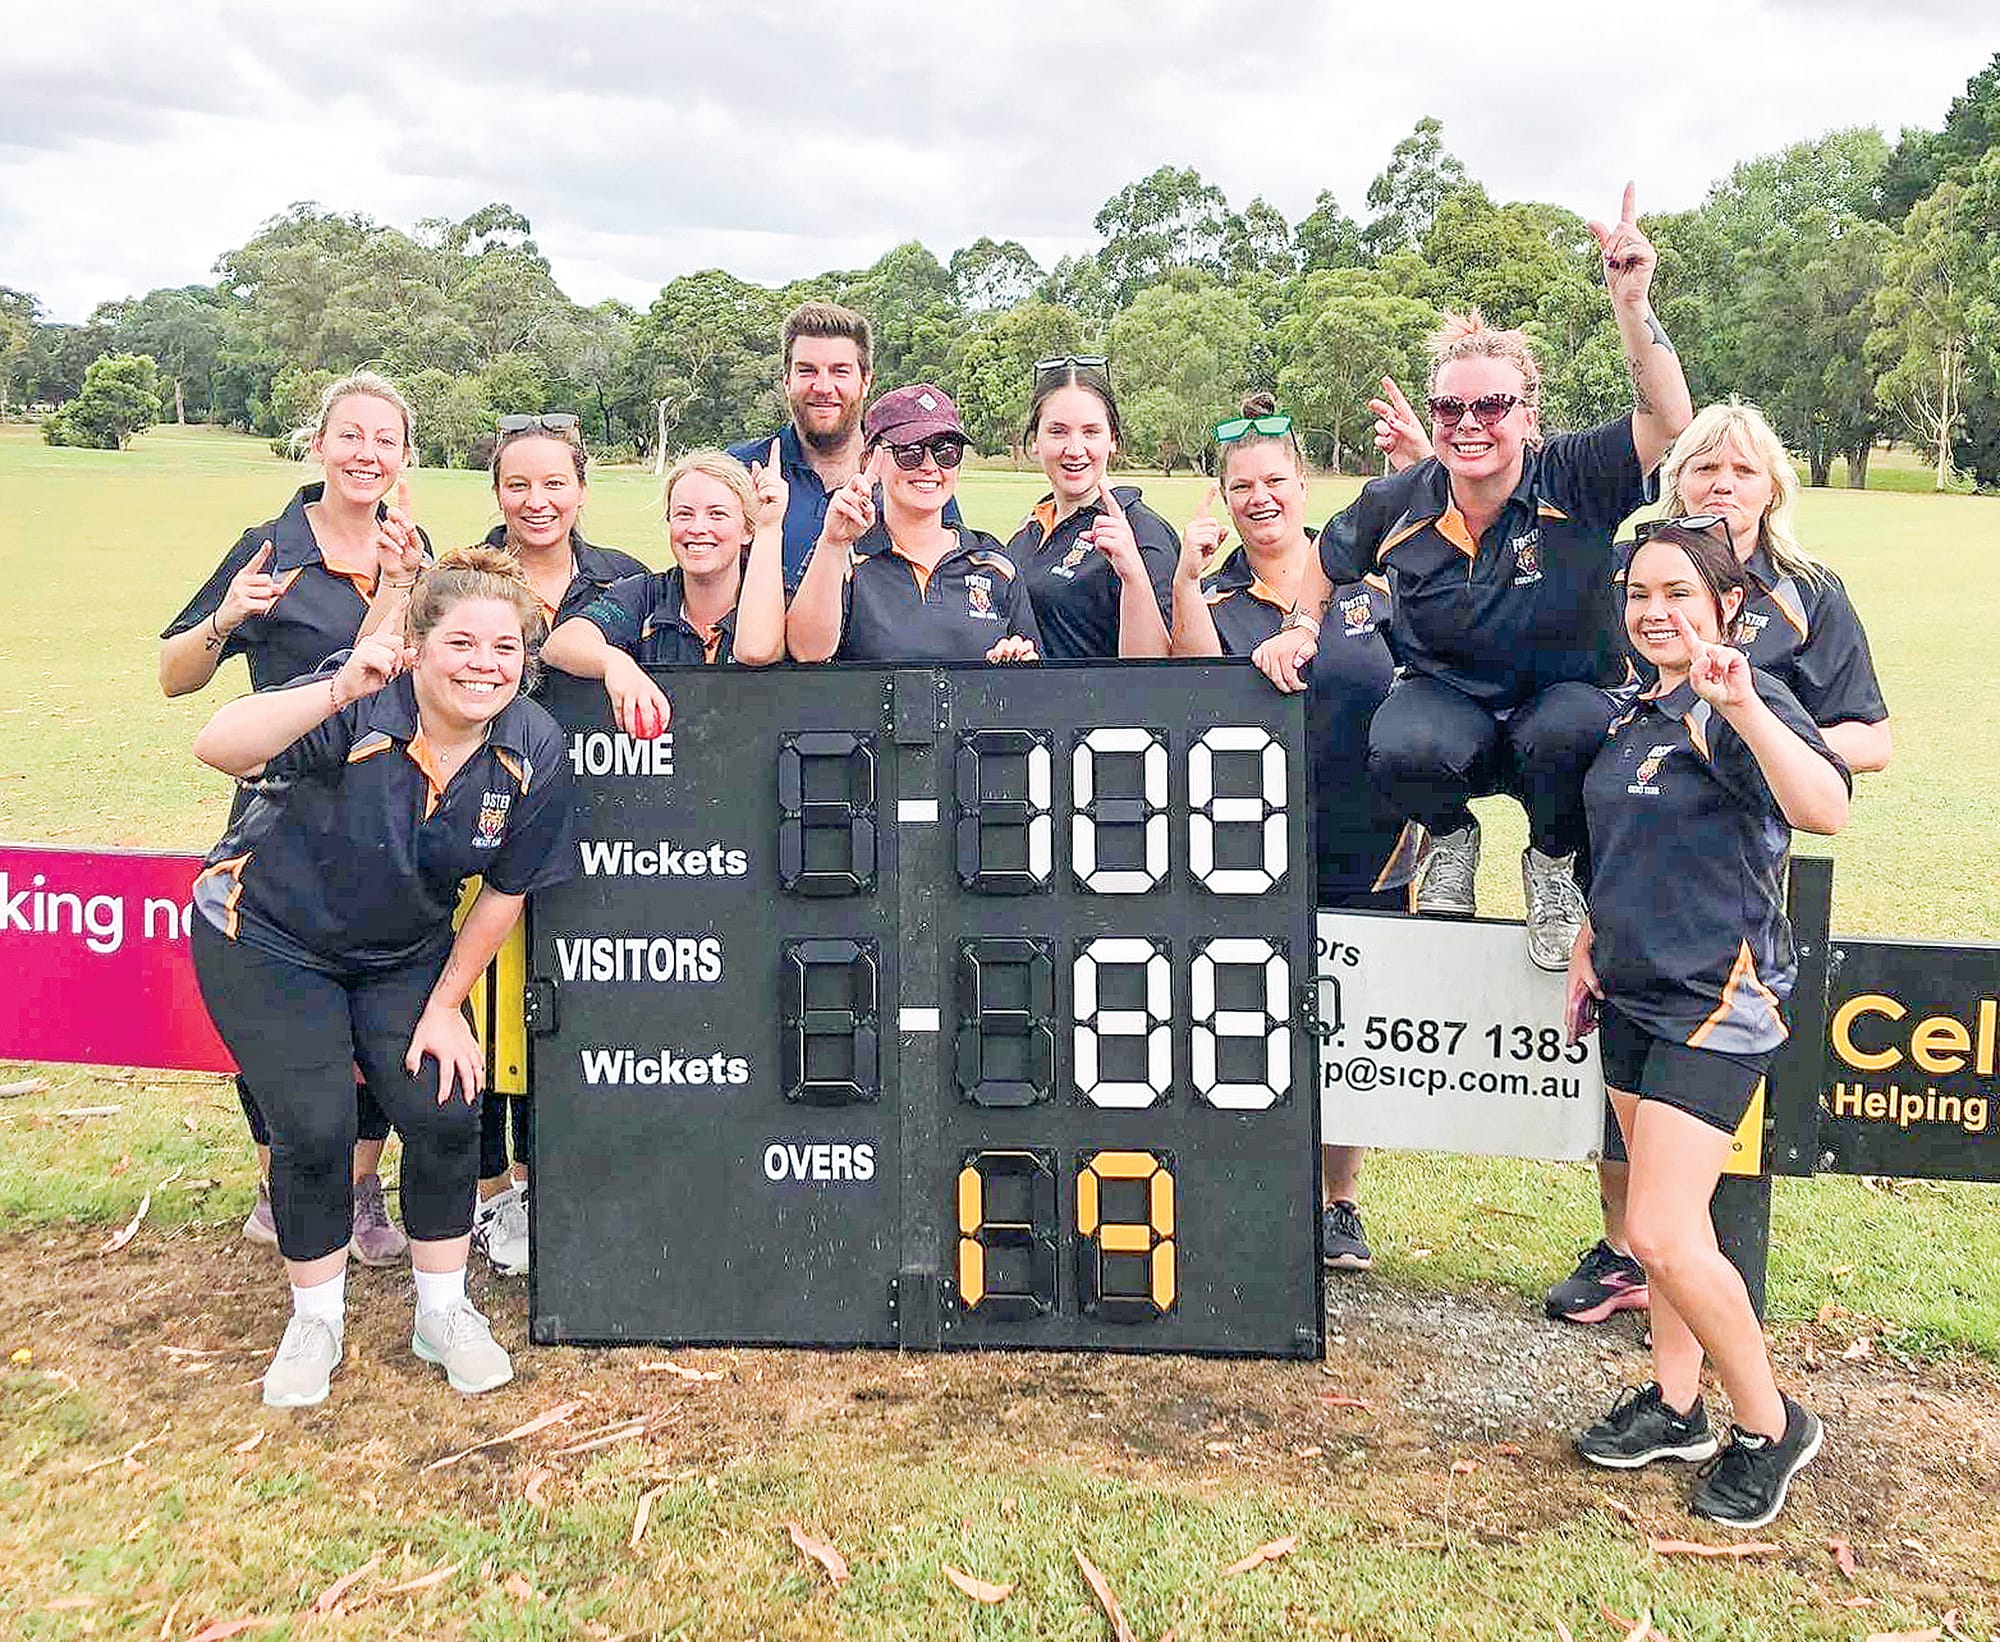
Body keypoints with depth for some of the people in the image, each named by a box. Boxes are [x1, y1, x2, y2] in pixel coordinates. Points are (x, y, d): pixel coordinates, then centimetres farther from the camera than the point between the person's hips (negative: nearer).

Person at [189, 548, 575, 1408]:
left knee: (445, 1114, -7)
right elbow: (218, 748, -45)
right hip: (269, 941, -3)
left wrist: (445, 1006, -1)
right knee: (315, 1129, -9)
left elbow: (503, 893, -4)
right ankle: (315, 1323, 17)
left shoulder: (535, 750, -16)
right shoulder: (363, 704, -29)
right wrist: (339, 693, -58)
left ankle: (443, 1313, 17)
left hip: (402, 953, 3)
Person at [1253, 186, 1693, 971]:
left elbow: (1668, 421, -32)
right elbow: (1330, 557, 17)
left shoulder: (1573, 481, -14)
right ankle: (1450, 838, 6)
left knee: (1568, 732, -40)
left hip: (1564, 695, -1)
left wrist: (1632, 304, -42)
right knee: (1400, 750, -35)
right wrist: (1300, 628, 4)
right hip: (1447, 694, 2)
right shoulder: (1398, 501, -4)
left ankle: (1552, 864, -2)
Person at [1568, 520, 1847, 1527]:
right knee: (1665, 1220, 16)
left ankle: (1769, 1424, 9)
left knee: (1662, 1235, -11)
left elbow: (1826, 810, -35)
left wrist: (1740, 706, -46)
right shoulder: (1636, 714, 11)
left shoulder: (1743, 705, -15)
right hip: (1634, 994, 8)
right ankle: (1674, 1405, 30)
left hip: (1715, 999, -8)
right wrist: (1589, 942, 14)